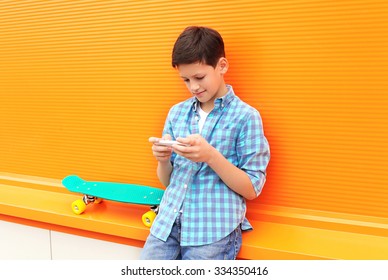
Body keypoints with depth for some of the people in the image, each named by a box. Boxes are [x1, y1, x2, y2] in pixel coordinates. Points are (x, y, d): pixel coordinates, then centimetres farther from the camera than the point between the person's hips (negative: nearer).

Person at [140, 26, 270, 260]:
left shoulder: (246, 117, -6)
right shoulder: (177, 112, 8)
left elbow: (252, 189, -7)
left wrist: (211, 156, -19)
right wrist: (163, 159, -8)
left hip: (214, 231, -4)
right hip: (168, 223, 4)